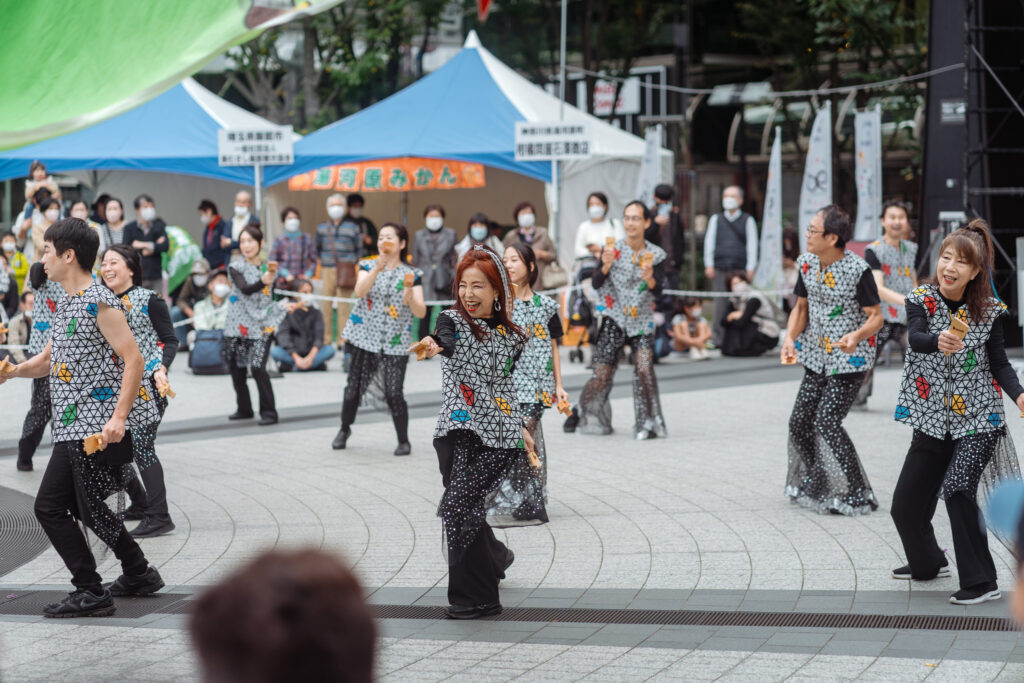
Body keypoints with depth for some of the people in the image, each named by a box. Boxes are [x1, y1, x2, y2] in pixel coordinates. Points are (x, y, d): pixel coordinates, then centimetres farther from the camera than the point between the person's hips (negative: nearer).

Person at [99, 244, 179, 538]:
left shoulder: (149, 301, -7)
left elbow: (170, 340, -6)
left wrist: (161, 369, -20)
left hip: (148, 385, -7)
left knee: (141, 446, -12)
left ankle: (159, 517, -5)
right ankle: (140, 504, 24)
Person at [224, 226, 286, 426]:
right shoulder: (236, 268, 1)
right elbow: (245, 289, -19)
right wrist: (262, 282, -34)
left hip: (261, 326, -1)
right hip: (238, 325, 1)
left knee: (258, 367, -15)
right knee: (236, 368, 7)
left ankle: (268, 412, -8)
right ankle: (244, 409, 26)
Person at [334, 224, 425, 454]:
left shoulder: (412, 274, 4)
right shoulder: (368, 266, 6)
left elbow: (420, 312, -5)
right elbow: (360, 291, -14)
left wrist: (410, 293, -23)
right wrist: (378, 268, -25)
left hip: (396, 344, -1)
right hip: (366, 339, 1)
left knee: (394, 393, -12)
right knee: (354, 388, 3)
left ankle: (403, 441, 6)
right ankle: (345, 429, 30)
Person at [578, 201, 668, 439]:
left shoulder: (656, 255, 0)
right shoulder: (612, 249, -1)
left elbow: (657, 291, -9)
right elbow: (596, 283, -9)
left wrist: (649, 278, -30)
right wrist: (606, 266, -29)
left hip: (641, 321, 0)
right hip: (613, 319, 0)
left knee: (644, 367, -21)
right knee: (601, 376, -2)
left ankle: (647, 423, -11)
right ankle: (582, 413, 24)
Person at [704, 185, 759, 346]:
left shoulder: (747, 220, 10)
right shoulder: (716, 219, 14)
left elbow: (752, 245, 6)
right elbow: (709, 242, 12)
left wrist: (750, 268, -2)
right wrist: (709, 265, 3)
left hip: (740, 270, -1)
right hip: (719, 269, 1)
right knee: (720, 304, -4)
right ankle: (716, 338, -1)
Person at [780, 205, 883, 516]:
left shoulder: (857, 269, -18)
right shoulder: (806, 263, 0)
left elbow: (876, 317, -14)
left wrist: (857, 335, -34)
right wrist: (790, 337, -7)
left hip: (850, 360, -7)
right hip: (818, 357, 7)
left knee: (827, 423, -14)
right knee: (800, 421, 4)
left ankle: (856, 495, -3)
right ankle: (815, 488, 24)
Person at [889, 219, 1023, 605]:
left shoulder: (988, 312, -4)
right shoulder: (921, 301, -4)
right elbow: (915, 338, -23)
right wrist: (937, 340, -46)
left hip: (978, 420, -3)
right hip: (932, 421, 3)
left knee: (957, 488, -24)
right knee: (905, 505, 7)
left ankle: (981, 582, -14)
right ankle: (928, 563, 39)